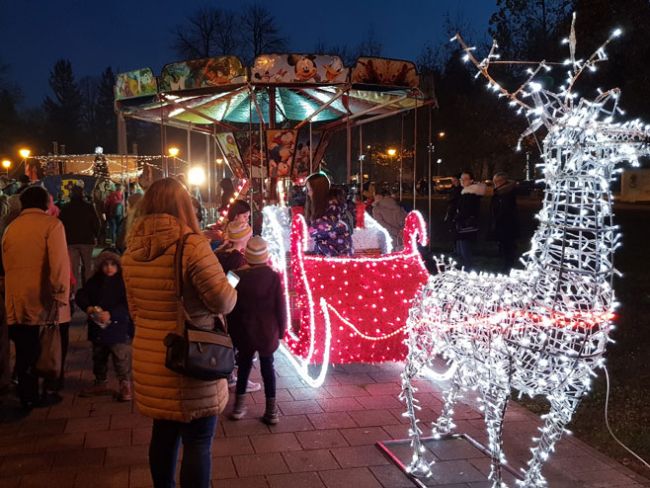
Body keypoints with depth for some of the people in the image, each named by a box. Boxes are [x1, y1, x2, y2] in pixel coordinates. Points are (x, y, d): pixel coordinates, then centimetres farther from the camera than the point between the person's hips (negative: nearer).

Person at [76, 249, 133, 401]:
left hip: (119, 327, -6)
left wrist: (111, 314, -26)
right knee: (98, 357, 19)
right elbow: (81, 295, 6)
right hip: (98, 327, 6)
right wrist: (88, 307, -13)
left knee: (121, 358, -5)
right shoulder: (95, 281, 7)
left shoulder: (123, 281, -10)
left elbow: (127, 305, -17)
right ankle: (101, 383, 35)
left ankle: (125, 385, 8)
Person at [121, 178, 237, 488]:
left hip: (149, 361, 6)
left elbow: (135, 311, 13)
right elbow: (224, 302, -14)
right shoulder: (192, 246, -17)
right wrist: (229, 285, 7)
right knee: (197, 443, 6)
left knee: (163, 435, 21)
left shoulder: (131, 252, 3)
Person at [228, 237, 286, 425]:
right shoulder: (273, 277, -12)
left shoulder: (238, 276, -11)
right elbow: (281, 307, -7)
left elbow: (231, 308, -2)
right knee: (267, 367, 10)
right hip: (268, 332, 0)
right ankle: (271, 410, 12)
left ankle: (240, 405, 20)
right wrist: (281, 330, 6)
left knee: (244, 366, 16)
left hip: (244, 333, 0)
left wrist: (232, 331, 10)